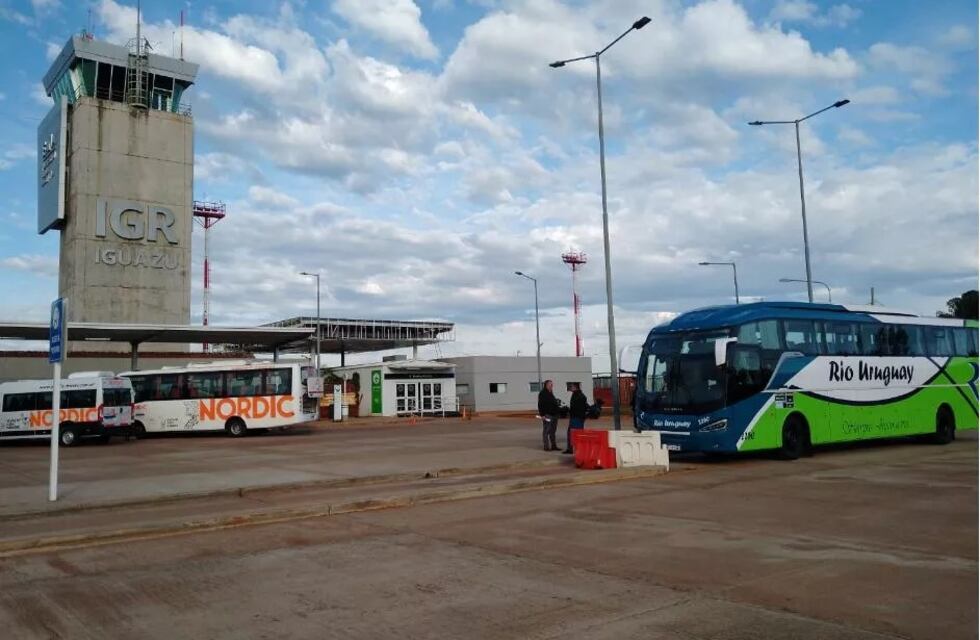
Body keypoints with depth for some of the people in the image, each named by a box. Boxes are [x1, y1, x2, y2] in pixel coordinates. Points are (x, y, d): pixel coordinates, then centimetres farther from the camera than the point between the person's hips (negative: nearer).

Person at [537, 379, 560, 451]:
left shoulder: (551, 393, 18)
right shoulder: (542, 393, -9)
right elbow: (540, 405, -15)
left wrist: (556, 413, 20)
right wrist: (542, 415, -21)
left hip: (553, 415, 9)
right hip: (547, 415, -9)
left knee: (553, 431, 12)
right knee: (546, 431, -5)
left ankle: (553, 446, 18)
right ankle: (546, 447, -3)